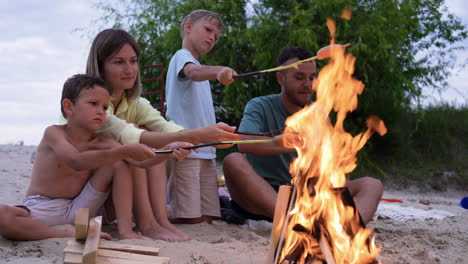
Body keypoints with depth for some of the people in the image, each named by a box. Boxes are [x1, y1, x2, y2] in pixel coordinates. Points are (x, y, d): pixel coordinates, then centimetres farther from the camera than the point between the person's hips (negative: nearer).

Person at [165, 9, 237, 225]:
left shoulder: (199, 66, 25)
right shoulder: (182, 56, -3)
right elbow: (193, 72, -26)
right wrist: (218, 70, -46)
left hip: (206, 151, 9)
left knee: (206, 218, 3)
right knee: (190, 219, -13)